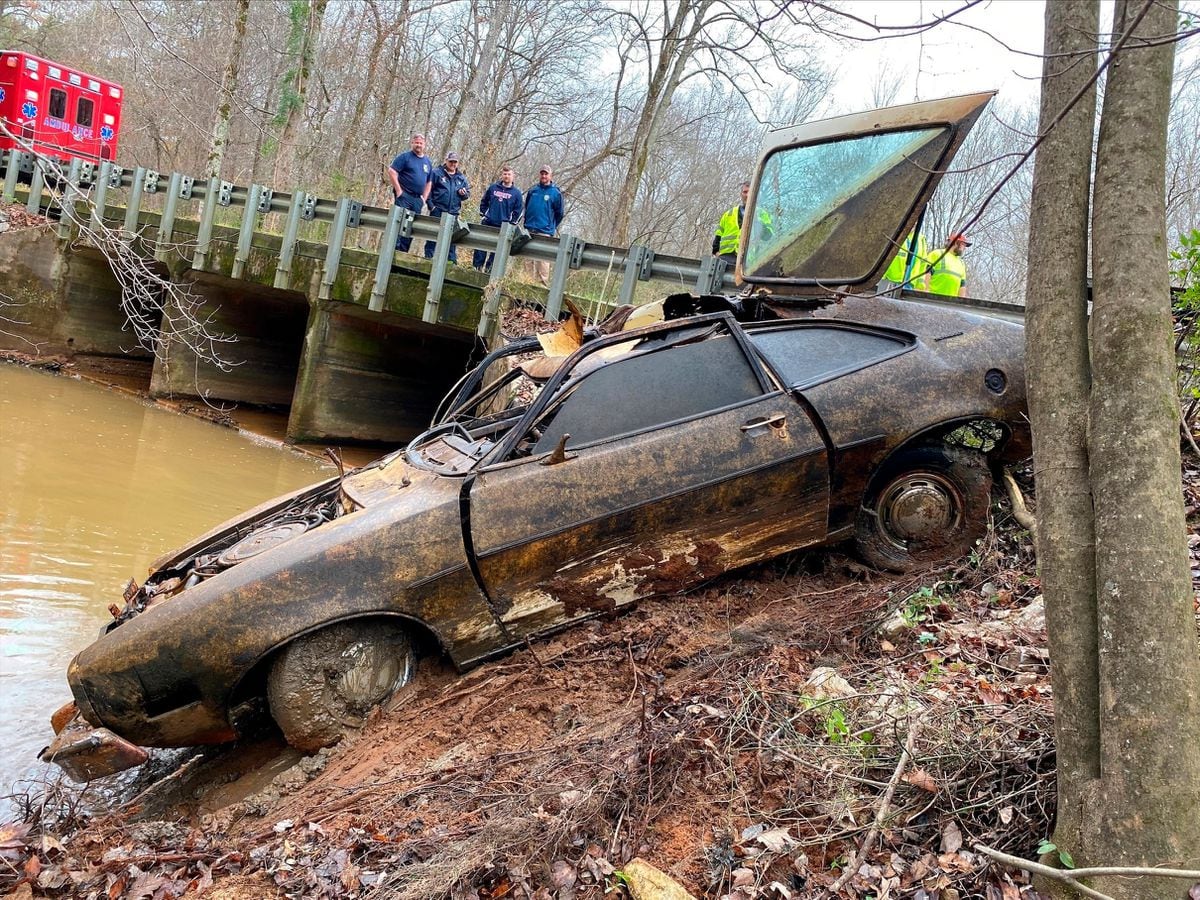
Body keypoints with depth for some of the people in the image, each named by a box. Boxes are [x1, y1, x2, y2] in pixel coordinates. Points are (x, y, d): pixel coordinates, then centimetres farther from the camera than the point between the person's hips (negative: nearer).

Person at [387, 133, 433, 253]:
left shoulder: (428, 162, 16)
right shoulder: (405, 157, -2)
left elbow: (429, 182, 22)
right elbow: (392, 171, -10)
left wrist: (424, 198, 10)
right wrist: (399, 190, -13)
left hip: (418, 199, 6)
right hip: (404, 196, -6)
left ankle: (403, 252, 11)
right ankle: (394, 248, -10)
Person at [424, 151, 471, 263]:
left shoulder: (461, 178, 14)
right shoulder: (437, 173, -1)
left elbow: (468, 193, 19)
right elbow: (428, 189, -4)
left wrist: (464, 193, -5)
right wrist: (431, 205, -12)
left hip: (453, 212, 4)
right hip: (438, 210, -4)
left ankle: (452, 260, 11)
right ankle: (428, 257, 4)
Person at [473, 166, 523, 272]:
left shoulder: (516, 193, 2)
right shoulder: (493, 187, 6)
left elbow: (519, 210, 2)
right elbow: (484, 201, 16)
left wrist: (511, 222, -4)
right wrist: (484, 213, 7)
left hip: (503, 227, -1)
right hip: (488, 223, 1)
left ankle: (489, 269, 10)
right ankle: (477, 267, 6)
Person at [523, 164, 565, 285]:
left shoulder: (556, 193, 0)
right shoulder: (532, 190, 10)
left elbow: (559, 214, 5)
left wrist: (552, 227, 8)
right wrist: (527, 222, 16)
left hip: (545, 231, -4)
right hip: (530, 230, 4)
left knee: (543, 258, -9)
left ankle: (544, 283, -6)